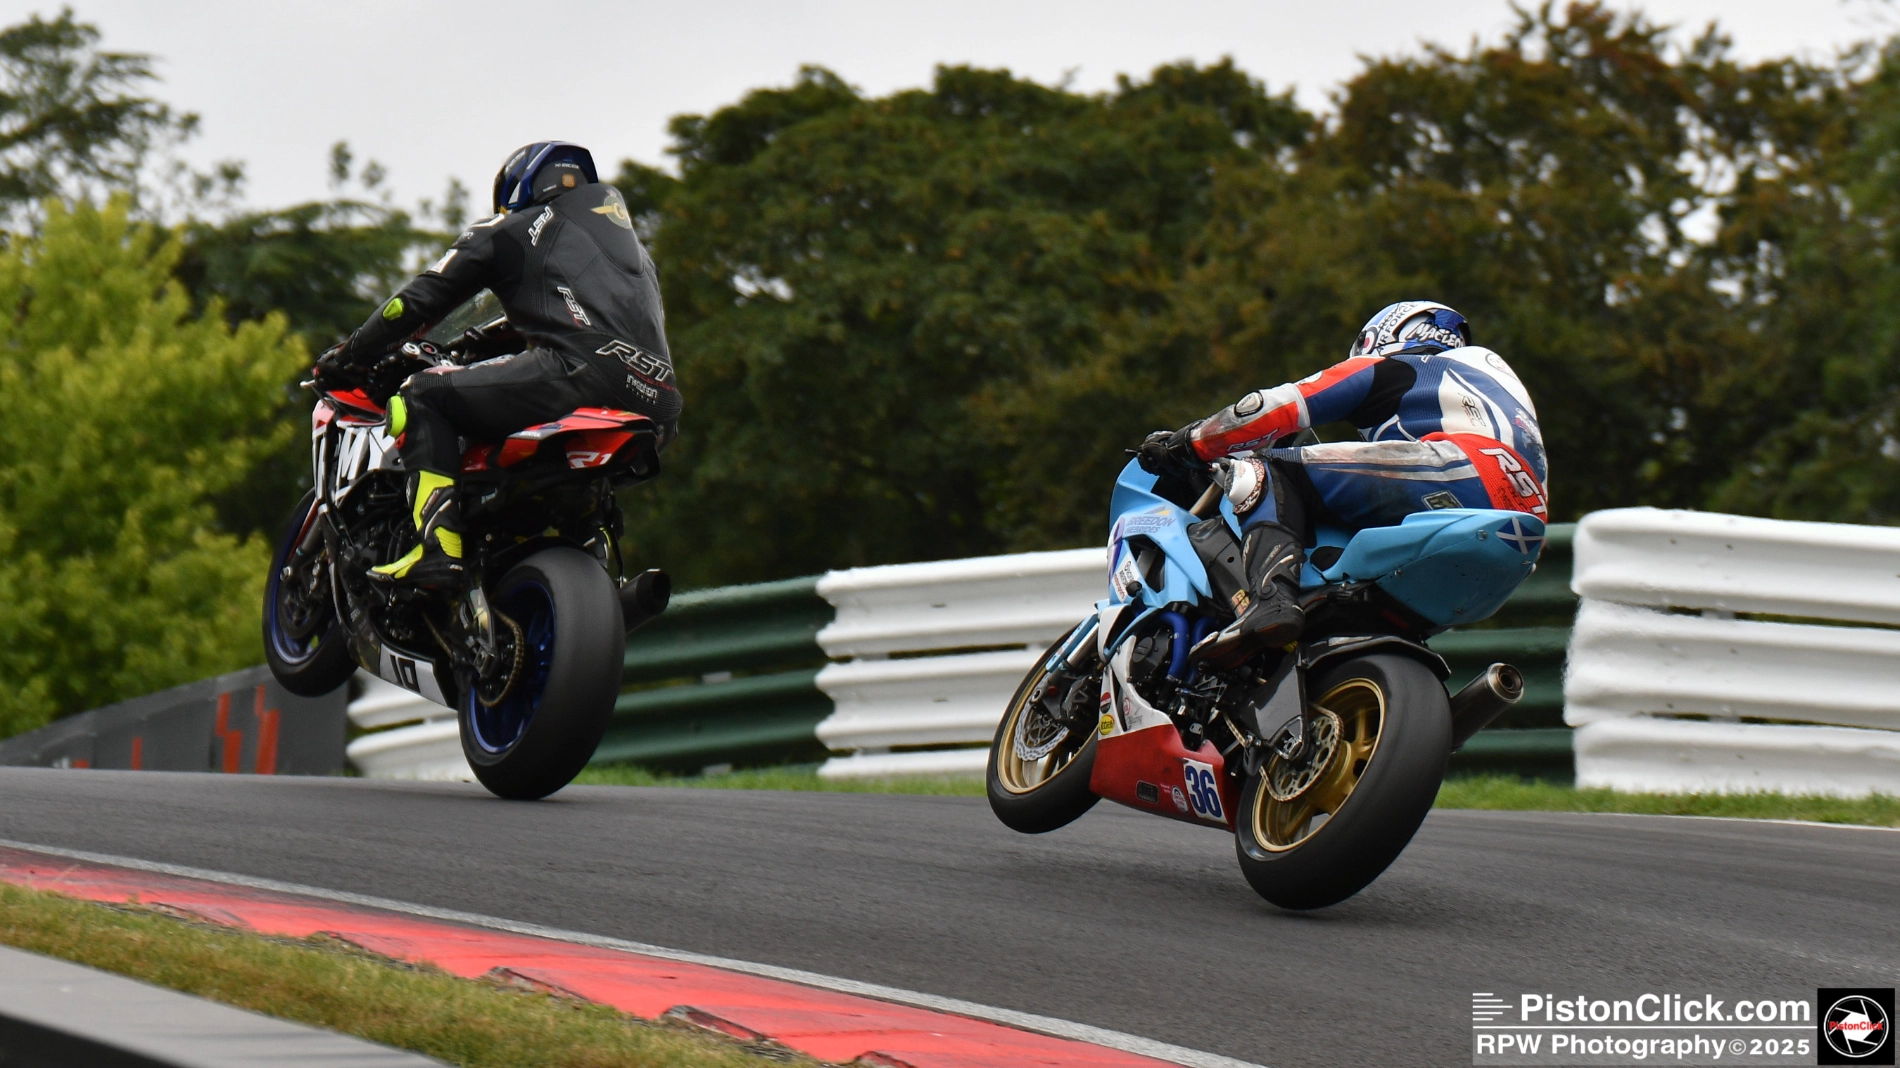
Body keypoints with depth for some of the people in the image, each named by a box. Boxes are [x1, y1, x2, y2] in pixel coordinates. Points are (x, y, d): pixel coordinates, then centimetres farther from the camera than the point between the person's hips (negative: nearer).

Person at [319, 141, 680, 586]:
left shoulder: (510, 229, 18)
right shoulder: (627, 238, 37)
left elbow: (421, 300, 17)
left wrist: (348, 354, 29)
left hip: (581, 370, -7)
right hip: (658, 404, 7)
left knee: (421, 396, 3)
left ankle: (439, 544, -14)